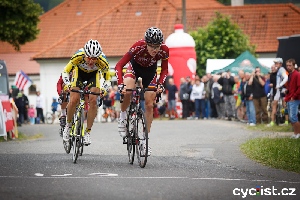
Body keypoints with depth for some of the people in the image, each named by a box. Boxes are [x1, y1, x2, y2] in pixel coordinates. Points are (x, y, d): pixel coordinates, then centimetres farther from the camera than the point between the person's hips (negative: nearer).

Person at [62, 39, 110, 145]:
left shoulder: (102, 61, -36)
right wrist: (67, 84, -38)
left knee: (93, 101, -17)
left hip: (94, 74, 0)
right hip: (79, 72, 0)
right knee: (74, 100, -16)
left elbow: (107, 77, -16)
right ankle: (68, 124, 10)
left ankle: (87, 132, -6)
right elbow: (65, 71, -22)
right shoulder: (78, 56, -38)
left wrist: (105, 89, -33)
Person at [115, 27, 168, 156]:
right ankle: (122, 117, -3)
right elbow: (119, 66, -36)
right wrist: (121, 85, -48)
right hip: (135, 66, -2)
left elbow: (164, 70, -14)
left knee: (149, 105, -4)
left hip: (150, 70, 2)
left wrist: (160, 84, -31)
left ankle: (144, 139, 5)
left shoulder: (164, 51, -32)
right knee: (127, 92, -31)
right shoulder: (138, 47, -38)